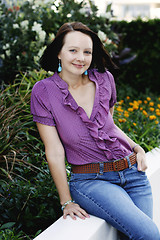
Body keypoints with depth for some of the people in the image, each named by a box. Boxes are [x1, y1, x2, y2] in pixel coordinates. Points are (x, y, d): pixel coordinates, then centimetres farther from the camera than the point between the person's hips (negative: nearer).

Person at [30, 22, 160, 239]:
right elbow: (54, 151, -6)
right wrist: (66, 202, -4)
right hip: (90, 181, -4)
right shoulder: (44, 91, -6)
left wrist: (136, 148, 7)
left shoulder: (104, 79, 5)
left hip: (132, 172, 4)